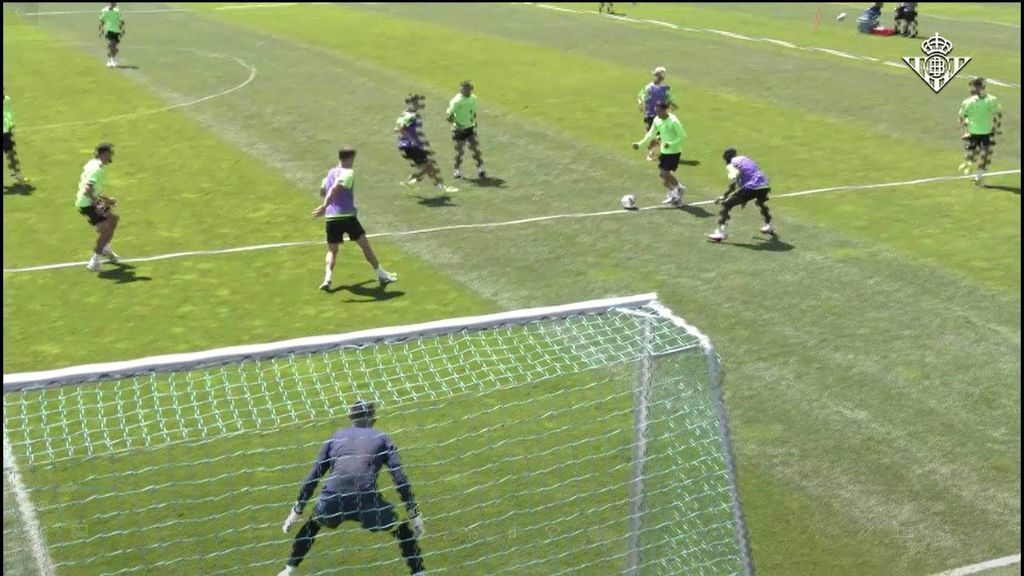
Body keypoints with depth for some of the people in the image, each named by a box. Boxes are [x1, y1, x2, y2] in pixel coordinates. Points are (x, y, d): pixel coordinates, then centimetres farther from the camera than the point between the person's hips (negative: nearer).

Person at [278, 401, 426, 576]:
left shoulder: (335, 437, 26)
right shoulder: (382, 438, 20)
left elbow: (313, 477, 22)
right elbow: (400, 478, 9)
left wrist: (297, 511, 27)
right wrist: (414, 513, 12)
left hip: (331, 502, 2)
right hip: (367, 501, -2)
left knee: (312, 524, 36)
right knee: (404, 532, 22)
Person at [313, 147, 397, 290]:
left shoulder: (331, 173, 15)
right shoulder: (348, 173, -7)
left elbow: (322, 192, 26)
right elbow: (334, 189, -22)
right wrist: (324, 206, -28)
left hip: (331, 217, 5)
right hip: (347, 216, -5)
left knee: (332, 251, 12)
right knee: (365, 245, 4)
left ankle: (327, 279, -9)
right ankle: (382, 276, 8)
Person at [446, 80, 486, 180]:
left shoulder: (473, 98, 1)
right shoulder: (456, 101, -20)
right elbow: (449, 115, -19)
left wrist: (474, 121, 6)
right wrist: (457, 124, -22)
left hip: (470, 128, 5)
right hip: (459, 130, -5)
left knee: (476, 149, 6)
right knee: (459, 151, 2)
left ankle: (480, 169, 18)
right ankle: (458, 172, 18)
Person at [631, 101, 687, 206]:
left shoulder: (673, 121, -21)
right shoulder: (657, 120, 0)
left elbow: (682, 135, -18)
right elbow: (650, 134, 11)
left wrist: (670, 144, -29)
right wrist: (640, 144, 3)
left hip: (674, 151, -7)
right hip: (664, 151, 7)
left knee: (666, 173, -10)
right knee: (662, 173, 6)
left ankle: (679, 189, 13)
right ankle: (672, 194, 22)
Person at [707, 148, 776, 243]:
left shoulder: (731, 165, 6)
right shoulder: (745, 159, 29)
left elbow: (733, 184, -11)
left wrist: (724, 196, -8)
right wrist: (746, 198, 39)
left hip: (751, 187, -7)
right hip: (764, 185, 7)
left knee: (726, 204, 1)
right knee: (760, 202, 41)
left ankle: (720, 232, -10)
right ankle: (769, 226, 49)